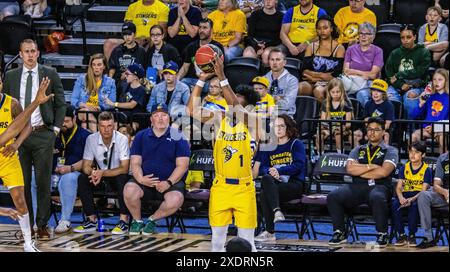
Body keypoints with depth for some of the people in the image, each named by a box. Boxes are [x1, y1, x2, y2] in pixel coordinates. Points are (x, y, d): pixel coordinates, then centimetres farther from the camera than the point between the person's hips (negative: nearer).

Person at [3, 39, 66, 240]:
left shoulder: (50, 74, 4)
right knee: (22, 182, 4)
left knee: (43, 181, -1)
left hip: (43, 134, -2)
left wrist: (56, 128, 0)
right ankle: (26, 224, 10)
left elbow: (60, 103, 8)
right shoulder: (11, 76, 8)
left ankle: (42, 225, 4)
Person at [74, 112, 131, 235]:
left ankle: (124, 220, -29)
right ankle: (91, 220, -19)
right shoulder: (91, 139, -7)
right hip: (101, 179, 3)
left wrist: (102, 173, -32)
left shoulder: (122, 139, -17)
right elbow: (86, 166, -5)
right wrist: (93, 172, -30)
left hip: (117, 178, -3)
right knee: (82, 178, -23)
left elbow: (124, 168, -21)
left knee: (122, 178, -36)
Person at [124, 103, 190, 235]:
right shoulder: (141, 136, 11)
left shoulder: (178, 137, 3)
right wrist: (141, 179, -15)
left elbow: (182, 166, -3)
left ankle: (152, 220, -3)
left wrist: (168, 183, -17)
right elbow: (135, 163, 7)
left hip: (171, 181, -1)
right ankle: (137, 221, -1)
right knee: (129, 190, -31)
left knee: (176, 199, -34)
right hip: (145, 181, 2)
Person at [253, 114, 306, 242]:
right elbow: (261, 168, 8)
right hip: (275, 184, 4)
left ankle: (270, 232, -31)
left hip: (295, 184, -4)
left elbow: (299, 165, -9)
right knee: (266, 178, -32)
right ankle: (277, 211, -41)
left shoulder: (296, 144, 7)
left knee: (264, 193, -30)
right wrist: (270, 172, -16)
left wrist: (279, 171, -20)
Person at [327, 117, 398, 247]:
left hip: (379, 186, -3)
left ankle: (382, 235, -22)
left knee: (377, 198, -41)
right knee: (333, 196, -23)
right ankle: (340, 233, -9)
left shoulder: (390, 151, 12)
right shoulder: (358, 150, 23)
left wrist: (360, 170, 1)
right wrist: (371, 166, -3)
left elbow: (384, 172, -7)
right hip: (358, 187, 3)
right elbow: (350, 169, 4)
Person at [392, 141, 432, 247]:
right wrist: (401, 198, -19)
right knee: (394, 204, -29)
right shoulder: (404, 168, 11)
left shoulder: (427, 170, -1)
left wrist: (411, 199, -25)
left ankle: (411, 236, -23)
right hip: (405, 195, 3)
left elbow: (424, 190, -9)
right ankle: (401, 235, -19)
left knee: (414, 205, -38)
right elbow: (398, 187, 4)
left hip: (418, 196, -3)